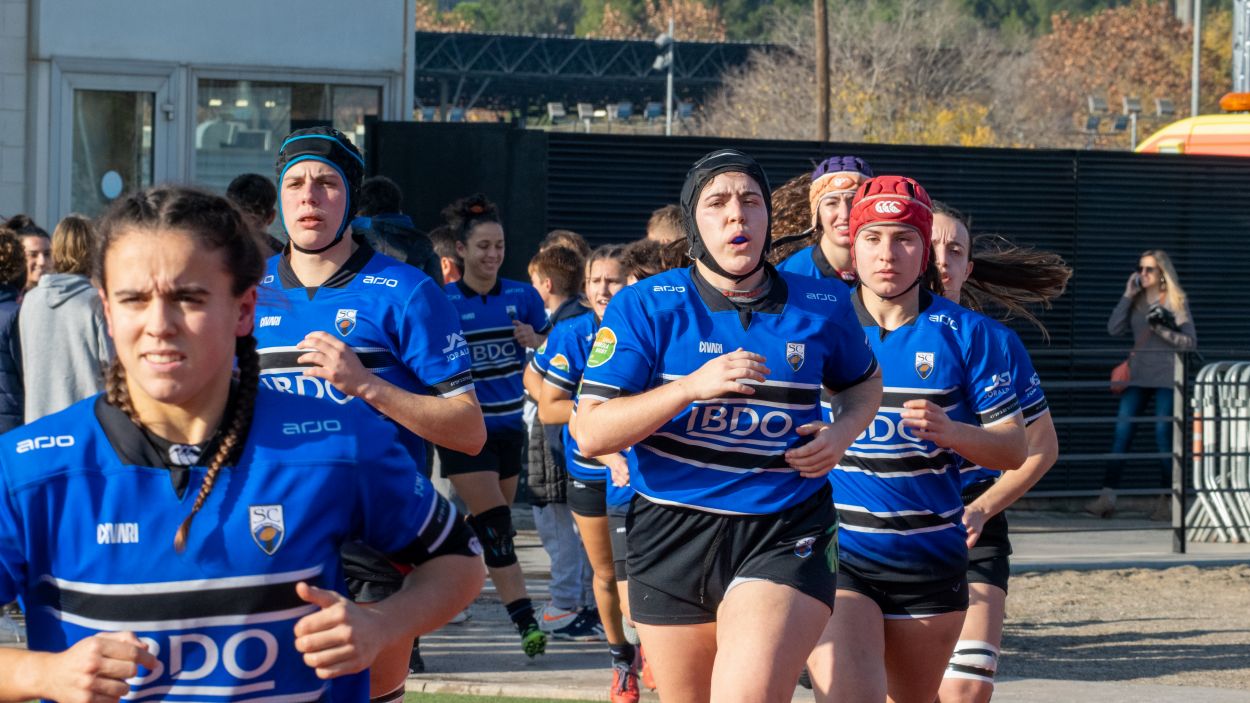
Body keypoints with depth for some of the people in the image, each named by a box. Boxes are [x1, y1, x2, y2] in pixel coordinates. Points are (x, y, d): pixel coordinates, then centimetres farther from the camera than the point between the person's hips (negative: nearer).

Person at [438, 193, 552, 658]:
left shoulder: (523, 297, 3)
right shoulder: (442, 302, -6)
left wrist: (535, 340, -10)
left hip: (509, 424, 4)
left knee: (495, 524, 11)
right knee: (494, 525, -13)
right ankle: (525, 622, -16)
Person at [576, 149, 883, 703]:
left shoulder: (822, 307, 4)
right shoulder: (645, 306, -2)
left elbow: (864, 382, 25)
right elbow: (591, 434, -9)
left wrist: (843, 432, 2)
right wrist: (694, 385, -20)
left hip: (784, 537, -1)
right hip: (672, 540, 1)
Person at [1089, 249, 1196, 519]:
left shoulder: (1176, 301, 1)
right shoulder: (1136, 300, 12)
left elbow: (1191, 342, -2)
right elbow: (1114, 329, 0)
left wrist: (1163, 329, -15)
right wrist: (1127, 296, -2)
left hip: (1166, 377, -4)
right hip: (1138, 377, 4)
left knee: (1163, 437, -3)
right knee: (1122, 433, -5)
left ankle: (1166, 501, 6)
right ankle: (1108, 497, -9)